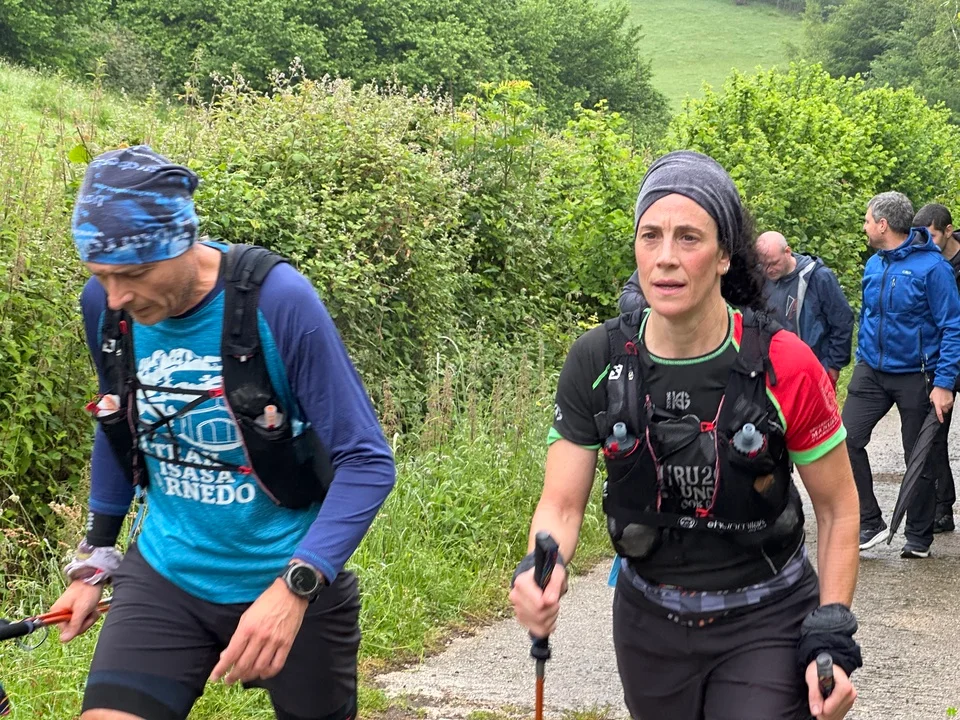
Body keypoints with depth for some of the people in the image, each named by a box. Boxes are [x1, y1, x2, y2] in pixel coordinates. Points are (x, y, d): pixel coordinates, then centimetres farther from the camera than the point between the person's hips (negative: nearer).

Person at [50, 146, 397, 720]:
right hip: (168, 575, 3)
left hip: (291, 580, -3)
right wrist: (94, 558, 13)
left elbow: (368, 461, -20)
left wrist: (294, 586, -30)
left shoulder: (279, 301, -22)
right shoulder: (105, 303, -8)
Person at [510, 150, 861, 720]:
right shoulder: (597, 363, -12)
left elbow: (838, 508, -7)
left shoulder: (785, 367, -18)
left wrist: (832, 640, -14)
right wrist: (541, 571, -31)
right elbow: (562, 504, -9)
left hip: (764, 624, -3)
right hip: (648, 619, 3)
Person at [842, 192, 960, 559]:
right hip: (871, 372, 5)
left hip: (915, 376, -5)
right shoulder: (873, 265, 5)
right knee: (847, 439, -9)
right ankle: (870, 522, 2)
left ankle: (919, 537, 20)